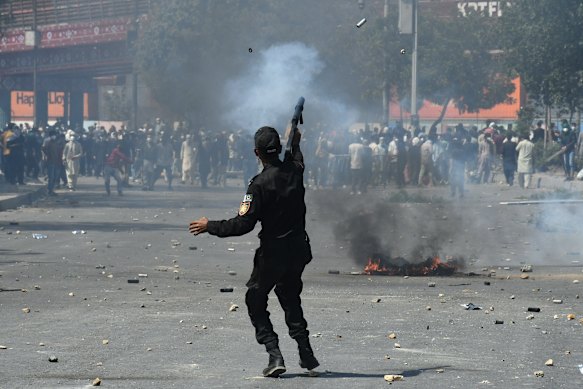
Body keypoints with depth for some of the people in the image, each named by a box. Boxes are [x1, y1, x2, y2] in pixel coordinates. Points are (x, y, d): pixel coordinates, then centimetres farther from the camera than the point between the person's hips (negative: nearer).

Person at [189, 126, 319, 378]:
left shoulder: (260, 184, -20)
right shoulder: (295, 170, -1)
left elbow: (243, 224, -22)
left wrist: (210, 226, -11)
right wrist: (295, 142, 47)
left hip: (273, 253, -6)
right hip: (298, 248, 6)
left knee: (256, 301, 8)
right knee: (290, 299, 24)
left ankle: (274, 355, -5)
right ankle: (306, 354, 21)